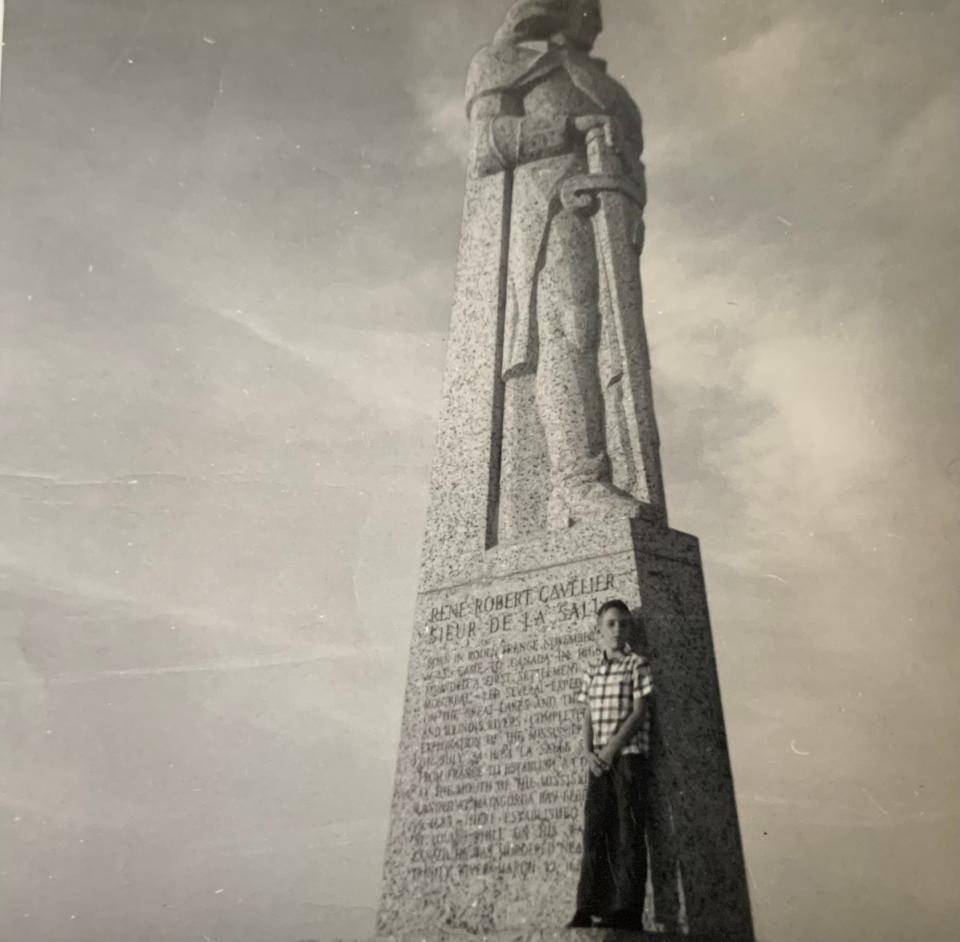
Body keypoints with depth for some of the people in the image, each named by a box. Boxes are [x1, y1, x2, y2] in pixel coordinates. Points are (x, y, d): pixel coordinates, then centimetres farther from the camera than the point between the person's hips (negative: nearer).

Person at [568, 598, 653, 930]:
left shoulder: (637, 664, 2)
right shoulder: (592, 671, 16)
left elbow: (639, 711, -6)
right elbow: (587, 716, 12)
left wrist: (612, 748, -13)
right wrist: (589, 752, -4)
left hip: (629, 754, -4)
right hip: (599, 760, 4)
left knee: (627, 831, -7)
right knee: (594, 831, 1)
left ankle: (627, 910, -6)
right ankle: (590, 908, 3)